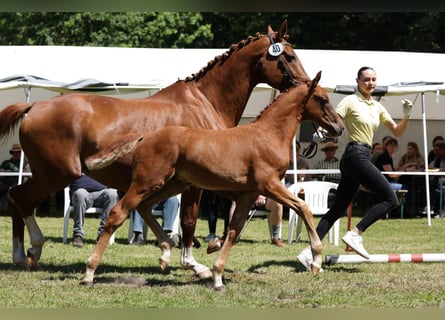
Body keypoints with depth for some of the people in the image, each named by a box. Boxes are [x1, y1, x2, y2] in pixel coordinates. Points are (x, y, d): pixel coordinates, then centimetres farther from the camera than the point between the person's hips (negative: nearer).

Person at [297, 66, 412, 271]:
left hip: (362, 157, 8)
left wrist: (406, 116, 1)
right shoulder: (350, 101, -3)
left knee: (337, 210, 5)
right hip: (356, 155, -8)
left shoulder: (377, 107, 18)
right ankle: (355, 234, -14)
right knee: (390, 199, -12)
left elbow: (397, 132, 18)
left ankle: (309, 252, 1)